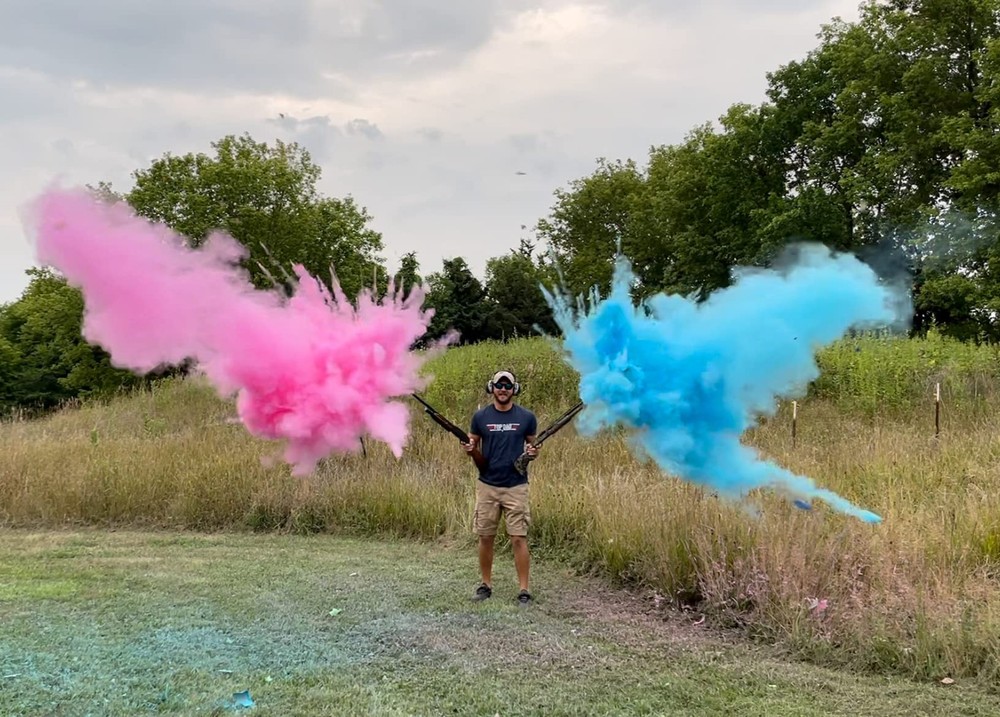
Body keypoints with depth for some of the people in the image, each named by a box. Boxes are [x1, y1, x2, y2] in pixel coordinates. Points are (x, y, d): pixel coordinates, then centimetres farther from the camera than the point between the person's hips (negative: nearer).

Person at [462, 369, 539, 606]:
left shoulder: (526, 417, -1)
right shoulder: (480, 416, 1)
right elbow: (474, 448, 9)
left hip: (516, 487, -1)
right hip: (487, 486, 2)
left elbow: (532, 446, 8)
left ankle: (524, 589, 4)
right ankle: (486, 584, 22)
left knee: (519, 539, -3)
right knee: (485, 537, 8)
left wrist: (533, 453, -14)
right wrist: (469, 450, -13)